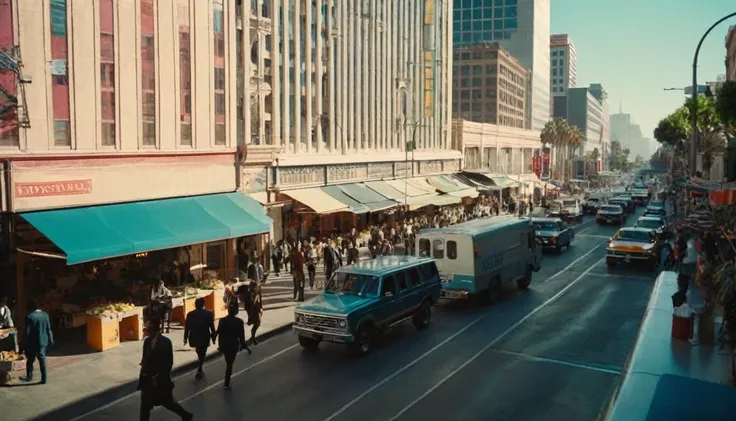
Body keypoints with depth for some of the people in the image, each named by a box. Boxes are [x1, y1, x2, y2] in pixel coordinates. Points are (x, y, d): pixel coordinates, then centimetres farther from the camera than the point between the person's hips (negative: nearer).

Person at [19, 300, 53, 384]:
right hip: (43, 341, 4)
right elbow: (48, 329, 3)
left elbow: (26, 331, -13)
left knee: (30, 360, 14)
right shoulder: (45, 315, -2)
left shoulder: (29, 316, -15)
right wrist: (50, 340, 12)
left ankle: (29, 376, 21)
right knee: (42, 359, 9)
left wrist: (24, 344, -6)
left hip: (32, 342, -4)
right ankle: (44, 379, 10)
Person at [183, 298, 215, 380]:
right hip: (204, 338, -3)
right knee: (202, 353, 11)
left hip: (194, 337, 3)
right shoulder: (208, 314, -12)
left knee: (199, 353, 24)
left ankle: (200, 370, 40)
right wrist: (213, 338, 2)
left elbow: (187, 327, -3)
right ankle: (199, 370, 5)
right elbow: (212, 327, -9)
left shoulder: (190, 314, -7)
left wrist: (185, 338, 8)